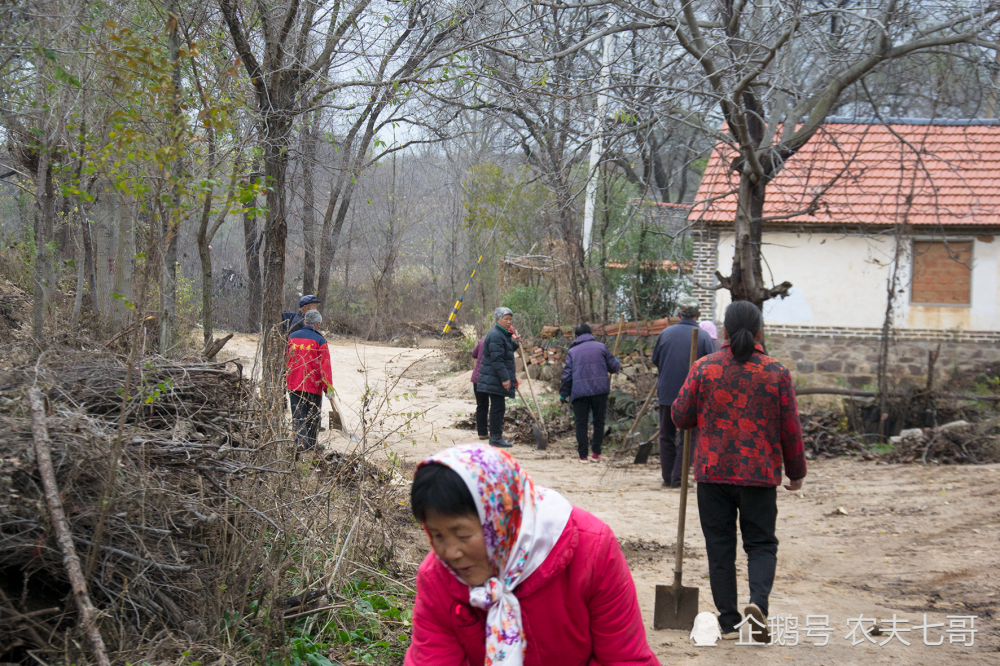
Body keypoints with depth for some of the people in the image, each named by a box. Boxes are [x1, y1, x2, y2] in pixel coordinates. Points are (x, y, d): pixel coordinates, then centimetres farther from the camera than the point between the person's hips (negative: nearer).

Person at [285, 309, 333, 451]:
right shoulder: (320, 340, -8)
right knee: (312, 415, 11)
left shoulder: (292, 337, 6)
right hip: (313, 385, -3)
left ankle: (301, 439, -15)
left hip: (294, 384, 3)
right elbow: (325, 366, -10)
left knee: (298, 413, 4)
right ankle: (311, 443, 17)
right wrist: (328, 386, -6)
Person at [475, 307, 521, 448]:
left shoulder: (503, 334, 18)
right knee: (497, 406, -8)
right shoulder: (495, 336, -17)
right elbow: (497, 359, -22)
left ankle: (495, 436, 19)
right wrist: (505, 378, -24)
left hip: (497, 378, 11)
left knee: (499, 407, 13)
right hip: (495, 378, -11)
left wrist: (514, 343, 9)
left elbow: (507, 352, 26)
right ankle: (496, 438, -5)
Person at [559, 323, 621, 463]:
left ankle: (583, 455, 1)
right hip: (599, 389, 0)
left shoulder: (572, 351, 8)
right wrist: (617, 362, 32)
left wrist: (563, 393, 10)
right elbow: (613, 366, 8)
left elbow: (567, 374, 4)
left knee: (581, 423, 4)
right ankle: (596, 453, 8)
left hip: (579, 391, 0)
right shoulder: (601, 347, 8)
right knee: (599, 421, 11)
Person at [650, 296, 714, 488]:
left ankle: (667, 478, 15)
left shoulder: (666, 333, 0)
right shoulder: (703, 336, -8)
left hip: (666, 392, 2)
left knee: (666, 436, 13)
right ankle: (677, 478, -1)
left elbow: (655, 360, 10)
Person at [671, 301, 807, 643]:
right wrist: (796, 471, 12)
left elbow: (681, 416, 2)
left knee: (720, 547, 9)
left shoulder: (704, 368, -3)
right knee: (761, 544, 10)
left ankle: (729, 620, 9)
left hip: (713, 473, 0)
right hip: (760, 474, 0)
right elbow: (790, 428, 0)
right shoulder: (776, 372, -3)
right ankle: (757, 601, -15)